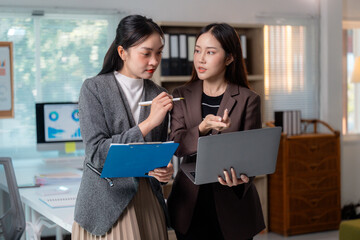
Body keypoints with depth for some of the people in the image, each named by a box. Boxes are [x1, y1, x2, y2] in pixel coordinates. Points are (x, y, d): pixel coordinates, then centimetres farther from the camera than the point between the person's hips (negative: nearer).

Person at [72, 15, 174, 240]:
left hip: (148, 201, 4)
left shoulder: (158, 95, 6)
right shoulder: (94, 89, -8)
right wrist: (148, 123, -20)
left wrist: (166, 170, -8)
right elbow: (96, 153, -17)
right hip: (107, 204, -4)